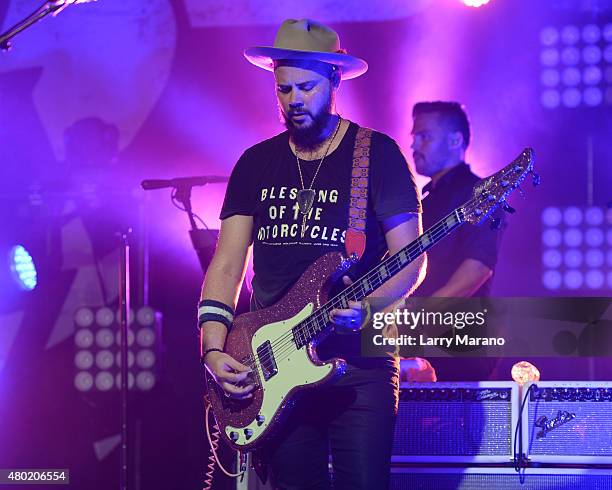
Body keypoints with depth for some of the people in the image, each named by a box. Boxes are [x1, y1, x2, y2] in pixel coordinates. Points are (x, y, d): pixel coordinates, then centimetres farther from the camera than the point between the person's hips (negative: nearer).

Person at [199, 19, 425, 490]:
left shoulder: (378, 154, 0)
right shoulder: (257, 163, 12)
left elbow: (411, 259, -4)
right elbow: (228, 263, 8)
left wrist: (368, 306, -23)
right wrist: (214, 348, -6)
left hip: (359, 366, -4)